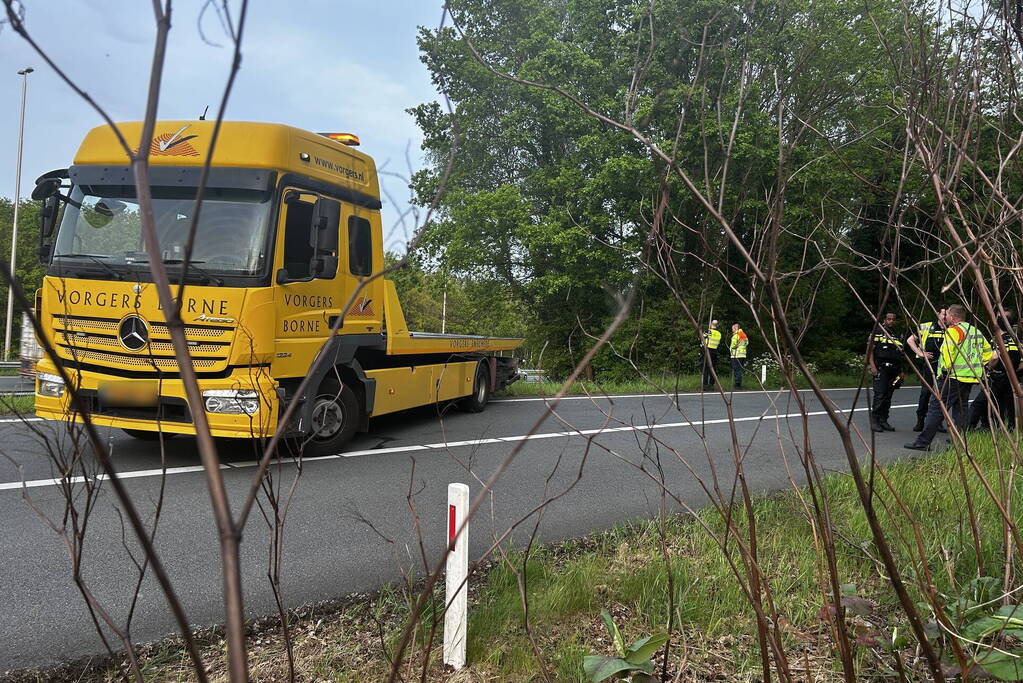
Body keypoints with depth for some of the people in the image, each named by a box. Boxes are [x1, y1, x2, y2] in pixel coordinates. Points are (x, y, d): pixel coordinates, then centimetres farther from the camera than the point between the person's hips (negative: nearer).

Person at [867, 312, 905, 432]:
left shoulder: (896, 335, 20)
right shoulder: (877, 332, 1)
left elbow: (900, 355, 23)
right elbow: (870, 350, -6)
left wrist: (901, 371, 18)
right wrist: (872, 366, -16)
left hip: (893, 370, 6)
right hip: (880, 369, -6)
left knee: (888, 397, 7)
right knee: (879, 395, -12)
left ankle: (883, 421, 13)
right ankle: (874, 421, -8)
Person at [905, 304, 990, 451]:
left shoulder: (953, 330, -10)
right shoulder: (976, 331, 17)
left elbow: (947, 350, -25)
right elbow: (987, 350, 26)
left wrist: (946, 369, -16)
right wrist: (978, 365, 22)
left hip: (952, 377, -8)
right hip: (971, 377, 8)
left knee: (936, 407, -8)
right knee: (960, 408, 16)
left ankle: (923, 442, -11)